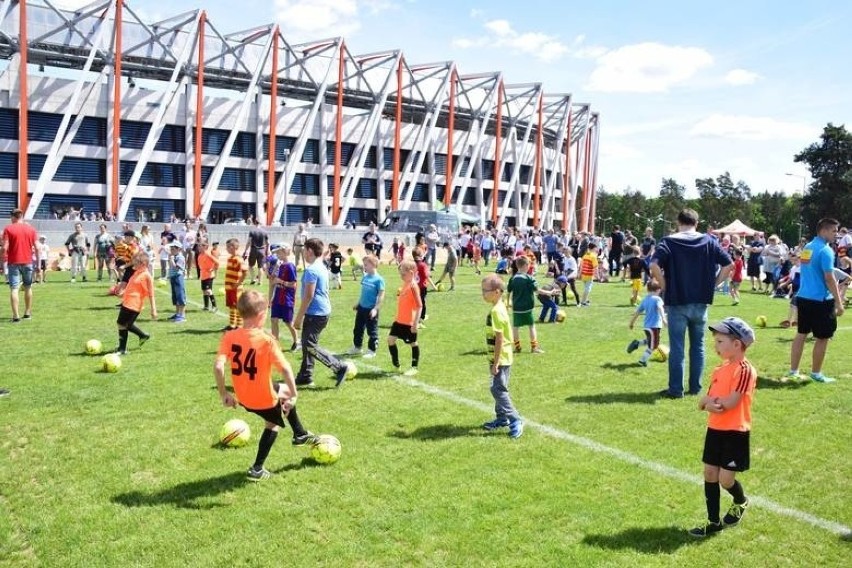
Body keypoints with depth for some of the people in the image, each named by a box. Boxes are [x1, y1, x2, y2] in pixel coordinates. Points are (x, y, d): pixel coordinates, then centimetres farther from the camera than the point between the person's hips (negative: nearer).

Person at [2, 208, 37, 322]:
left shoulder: (8, 228, -4)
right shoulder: (31, 228, 4)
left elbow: (5, 248, -10)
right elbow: (36, 247, 2)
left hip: (13, 262, -3)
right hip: (28, 262, 3)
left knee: (14, 289, -3)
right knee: (28, 288, 16)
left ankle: (16, 316, -9)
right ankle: (27, 313, 23)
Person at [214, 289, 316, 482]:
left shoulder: (229, 337, -11)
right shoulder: (267, 340, -22)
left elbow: (218, 366, -17)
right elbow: (285, 369, -26)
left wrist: (223, 394, -5)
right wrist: (294, 394, -13)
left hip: (242, 396, 6)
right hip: (264, 398, -6)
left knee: (285, 391, 31)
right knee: (273, 424, 26)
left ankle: (300, 435, 45)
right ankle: (257, 469, 30)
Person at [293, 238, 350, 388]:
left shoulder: (311, 270, -17)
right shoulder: (322, 267, 13)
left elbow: (308, 296, -20)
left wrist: (299, 317, -15)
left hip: (315, 313, -10)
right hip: (322, 312, 10)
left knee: (310, 346, -8)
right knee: (307, 344, 13)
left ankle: (339, 367, -6)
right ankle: (305, 377, 19)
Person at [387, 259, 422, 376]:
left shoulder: (413, 286, -18)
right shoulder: (405, 284, 7)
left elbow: (419, 306, -20)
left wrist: (416, 322, -21)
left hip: (410, 323, -8)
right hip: (399, 321, 8)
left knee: (413, 343, 6)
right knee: (390, 339, 6)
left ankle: (414, 368, 19)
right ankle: (396, 365, 18)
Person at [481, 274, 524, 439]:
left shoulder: (496, 311, -22)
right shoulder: (499, 308, 8)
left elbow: (499, 339, -23)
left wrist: (495, 363, -21)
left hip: (501, 359, -10)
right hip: (501, 357, 10)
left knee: (498, 389, -7)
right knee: (498, 388, 18)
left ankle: (515, 420, -1)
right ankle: (501, 418, 29)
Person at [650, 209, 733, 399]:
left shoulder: (669, 242, -5)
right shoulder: (709, 241, 4)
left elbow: (654, 265, -20)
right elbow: (729, 264, 1)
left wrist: (665, 286, -9)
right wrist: (712, 284, 6)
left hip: (677, 301, -3)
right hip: (701, 302, 3)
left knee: (677, 347, 3)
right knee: (698, 346, 13)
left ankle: (676, 389, 7)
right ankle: (695, 387, 19)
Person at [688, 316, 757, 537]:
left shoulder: (744, 370, -16)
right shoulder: (720, 369, 9)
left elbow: (731, 402, -23)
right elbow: (703, 402, 4)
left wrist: (709, 399, -9)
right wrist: (710, 403, -17)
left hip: (735, 433, -8)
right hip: (715, 429, 8)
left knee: (725, 479, -2)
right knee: (710, 474, 9)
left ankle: (741, 502, 31)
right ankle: (713, 521, 21)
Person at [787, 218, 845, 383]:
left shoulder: (807, 248, 10)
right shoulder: (825, 250, -15)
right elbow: (829, 279, -18)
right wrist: (839, 302, -14)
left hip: (803, 297, 8)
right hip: (820, 300, -8)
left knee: (801, 334, 12)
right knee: (822, 338, 5)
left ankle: (793, 371, 16)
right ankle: (816, 373, 14)